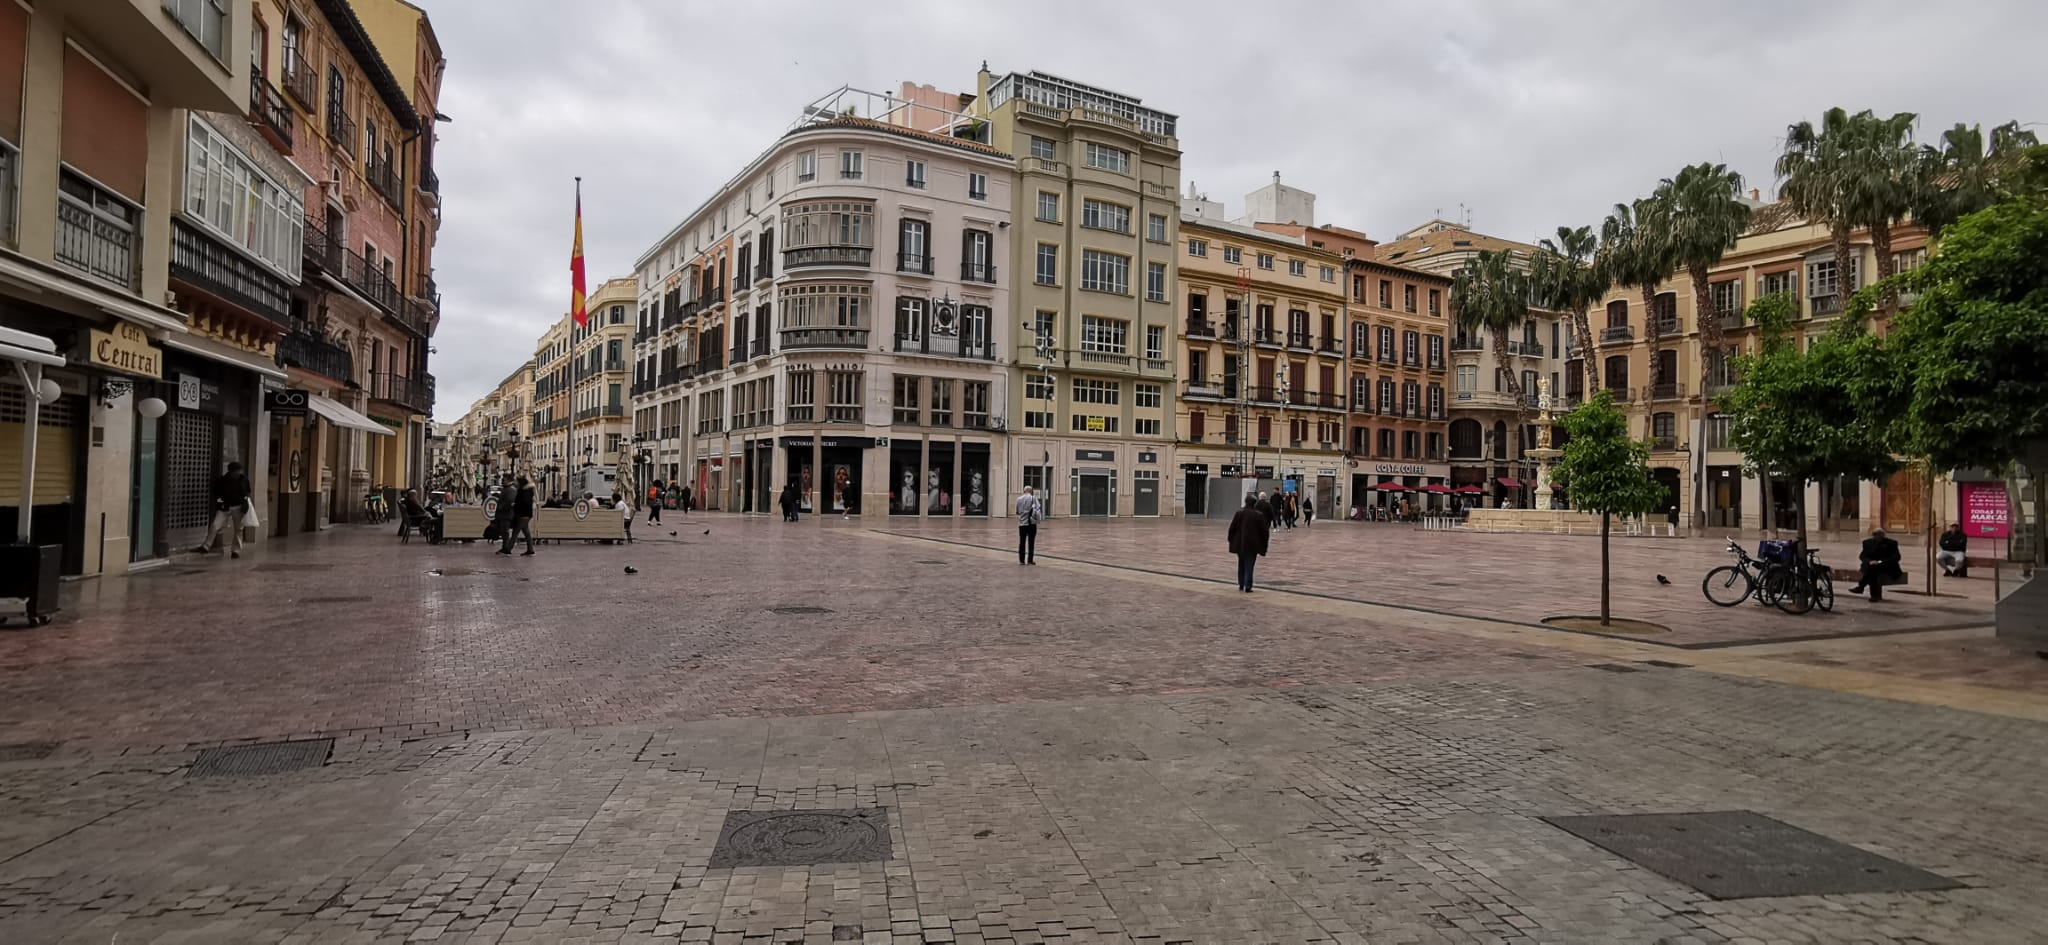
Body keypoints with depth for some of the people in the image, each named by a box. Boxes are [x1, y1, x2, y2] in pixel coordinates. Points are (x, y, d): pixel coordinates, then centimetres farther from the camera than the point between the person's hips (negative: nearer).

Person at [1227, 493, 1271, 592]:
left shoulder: (1239, 513, -4)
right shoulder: (1259, 515, -10)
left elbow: (1232, 528, 0)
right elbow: (1264, 530, -5)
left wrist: (1231, 540, 12)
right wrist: (1264, 543, 8)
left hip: (1240, 543, 3)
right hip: (1252, 544, -3)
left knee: (1241, 565, 17)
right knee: (1249, 565, 1)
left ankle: (1241, 585, 23)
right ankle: (1247, 587, -3)